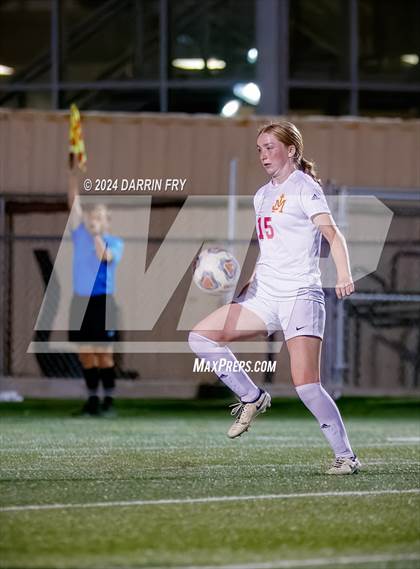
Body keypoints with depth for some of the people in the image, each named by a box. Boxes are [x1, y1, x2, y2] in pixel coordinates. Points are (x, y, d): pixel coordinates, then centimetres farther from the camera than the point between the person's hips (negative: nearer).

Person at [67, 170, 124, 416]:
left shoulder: (115, 242, 3)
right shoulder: (80, 235, 10)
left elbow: (105, 257, -18)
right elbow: (74, 202, 3)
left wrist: (97, 234, -15)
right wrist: (73, 175, -5)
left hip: (102, 301, -3)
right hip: (80, 300, 3)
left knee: (104, 353, -4)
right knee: (85, 353, 3)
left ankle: (109, 400, 2)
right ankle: (92, 399, 11)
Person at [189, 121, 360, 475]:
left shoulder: (304, 188, -6)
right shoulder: (262, 195, 17)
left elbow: (333, 234, -18)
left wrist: (344, 275, -34)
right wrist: (248, 287, 21)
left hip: (300, 296, -8)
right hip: (264, 296, 8)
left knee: (306, 384, -17)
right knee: (200, 336, -2)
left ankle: (346, 456, -7)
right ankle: (252, 398, 9)